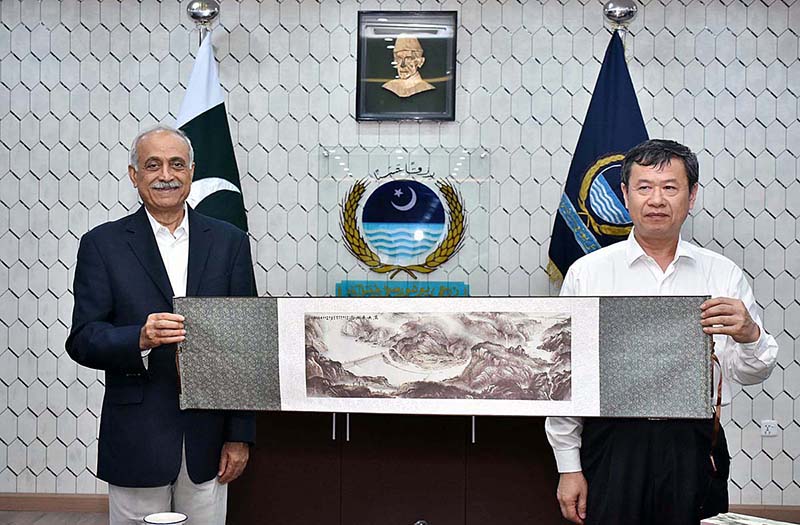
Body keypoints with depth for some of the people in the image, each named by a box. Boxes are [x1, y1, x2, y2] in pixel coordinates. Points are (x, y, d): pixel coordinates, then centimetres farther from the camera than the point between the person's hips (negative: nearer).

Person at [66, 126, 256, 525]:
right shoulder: (103, 244, 1)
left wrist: (240, 435, 0)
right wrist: (140, 339, -24)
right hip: (136, 441, -1)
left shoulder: (229, 242, 6)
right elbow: (82, 340, -4)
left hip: (208, 436, 2)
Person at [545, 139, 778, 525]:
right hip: (614, 446, -1)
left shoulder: (723, 275, 5)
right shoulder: (587, 273, 1)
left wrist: (749, 336, -19)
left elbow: (751, 373, 4)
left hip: (694, 448, 1)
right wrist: (569, 467, 0)